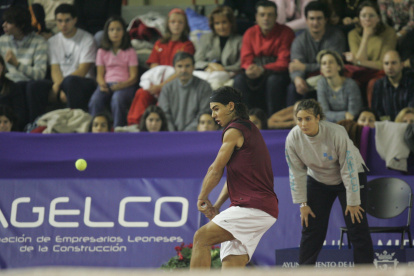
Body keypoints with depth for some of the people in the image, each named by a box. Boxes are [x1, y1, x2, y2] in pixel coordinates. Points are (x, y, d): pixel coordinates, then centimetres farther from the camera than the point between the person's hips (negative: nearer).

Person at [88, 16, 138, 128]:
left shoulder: (130, 52, 10)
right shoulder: (102, 52, 18)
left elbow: (133, 76, 4)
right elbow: (100, 74, 13)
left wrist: (122, 84, -17)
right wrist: (102, 84, -11)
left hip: (124, 84, -2)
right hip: (106, 84, 2)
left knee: (118, 99, -38)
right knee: (95, 101, -31)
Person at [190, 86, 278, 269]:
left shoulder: (234, 131, -6)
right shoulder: (249, 129, 24)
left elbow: (216, 170, -2)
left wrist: (202, 198, 12)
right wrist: (217, 205, 17)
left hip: (253, 208, -9)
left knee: (201, 238, -14)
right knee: (231, 265, 2)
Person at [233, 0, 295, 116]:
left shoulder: (285, 32, -5)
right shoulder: (250, 33, 6)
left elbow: (284, 63, -12)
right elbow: (245, 60, 2)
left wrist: (262, 70, -28)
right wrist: (250, 68, -25)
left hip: (277, 72, -3)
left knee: (274, 80, -37)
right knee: (239, 79, -26)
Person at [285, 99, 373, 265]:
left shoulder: (336, 132, -32)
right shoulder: (293, 138, -22)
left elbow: (348, 169, -25)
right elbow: (297, 173, -9)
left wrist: (353, 202, -20)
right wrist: (302, 204, -8)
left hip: (351, 178, -3)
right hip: (318, 181, 3)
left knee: (357, 229, -9)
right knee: (311, 229, -1)